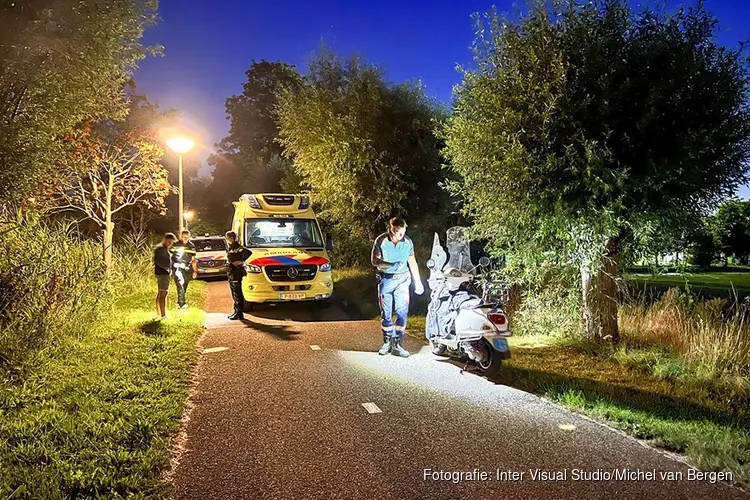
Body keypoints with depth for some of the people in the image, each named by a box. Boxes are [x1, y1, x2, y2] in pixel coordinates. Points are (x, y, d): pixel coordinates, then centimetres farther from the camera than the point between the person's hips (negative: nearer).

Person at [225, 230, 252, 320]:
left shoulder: (237, 246, -14)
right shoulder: (229, 246, 14)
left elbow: (248, 252, -27)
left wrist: (241, 261, -22)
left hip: (237, 271, -10)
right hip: (230, 272, 10)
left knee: (237, 293, -7)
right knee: (234, 293, 13)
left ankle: (239, 313, -5)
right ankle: (236, 311, 20)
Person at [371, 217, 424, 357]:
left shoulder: (408, 242, -2)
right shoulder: (381, 241, -11)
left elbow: (412, 262, 9)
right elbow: (374, 260, -9)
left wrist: (418, 282, 12)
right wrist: (391, 265, -25)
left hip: (402, 279, 1)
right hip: (385, 279, -1)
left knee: (402, 311, -6)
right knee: (386, 312, 4)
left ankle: (397, 344, 0)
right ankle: (387, 342, 18)